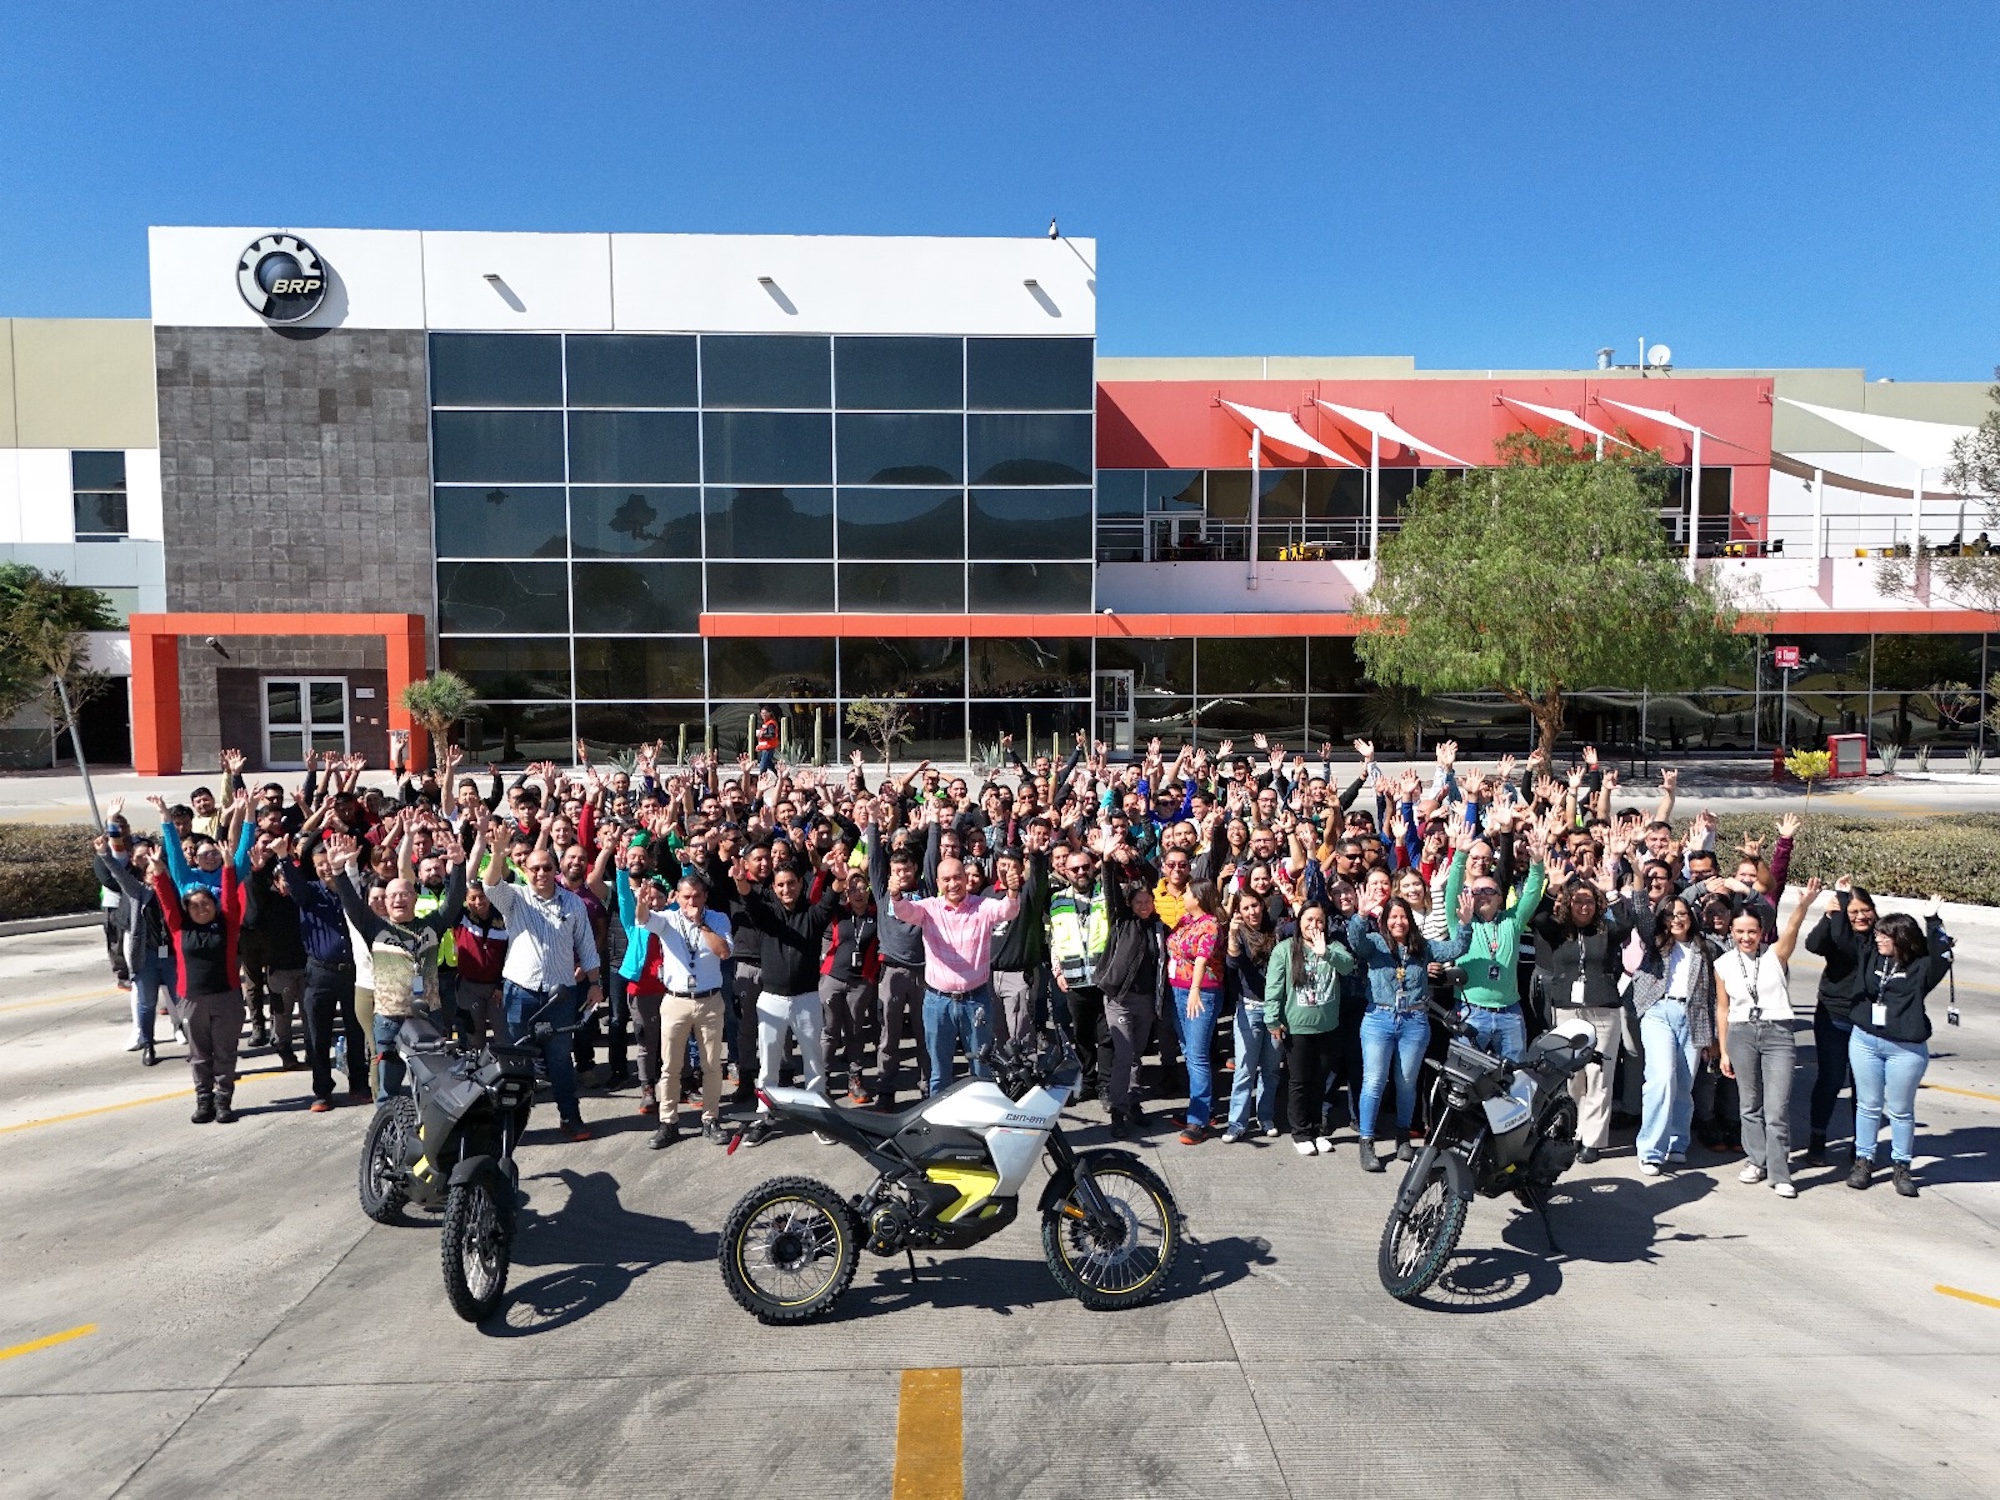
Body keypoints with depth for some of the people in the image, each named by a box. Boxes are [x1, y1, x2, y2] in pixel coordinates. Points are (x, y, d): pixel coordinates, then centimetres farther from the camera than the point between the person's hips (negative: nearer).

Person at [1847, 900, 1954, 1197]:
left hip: (1906, 1049, -3)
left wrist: (1933, 922, -23)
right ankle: (1863, 1161, 20)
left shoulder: (1921, 967, -7)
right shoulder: (1873, 958, 4)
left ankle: (1901, 1167, 23)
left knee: (1901, 1111, 9)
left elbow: (1942, 957, -26)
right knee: (1868, 1105, 11)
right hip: (1865, 1041, 3)